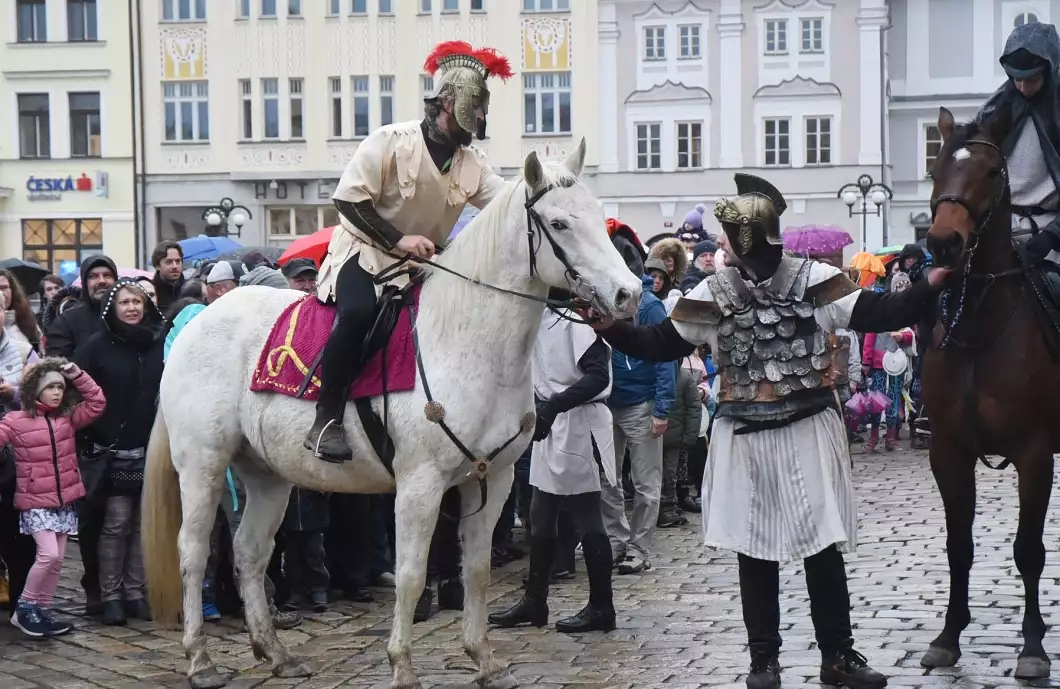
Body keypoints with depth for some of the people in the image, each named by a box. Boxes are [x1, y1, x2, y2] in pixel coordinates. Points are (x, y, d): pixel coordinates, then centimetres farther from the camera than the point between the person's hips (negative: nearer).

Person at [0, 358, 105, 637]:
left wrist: (77, 376, -3)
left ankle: (42, 610, 16)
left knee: (57, 559, 7)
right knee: (48, 555, -15)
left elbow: (97, 403, 4)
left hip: (65, 500, 5)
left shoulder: (68, 418, 7)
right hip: (35, 502, -5)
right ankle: (25, 608, 1)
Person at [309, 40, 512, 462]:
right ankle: (326, 420, -25)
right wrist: (398, 239, -24)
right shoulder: (391, 142, -14)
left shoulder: (472, 165, 3)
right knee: (359, 313, -34)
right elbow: (349, 199, -16)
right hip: (365, 253, -7)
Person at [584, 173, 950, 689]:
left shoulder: (813, 279, -4)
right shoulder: (715, 292, -1)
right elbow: (662, 344, 5)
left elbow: (876, 314, -7)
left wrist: (929, 287, -20)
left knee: (824, 546, 5)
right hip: (744, 438, 1)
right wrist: (609, 327, -7)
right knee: (754, 549, 8)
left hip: (808, 431, -1)